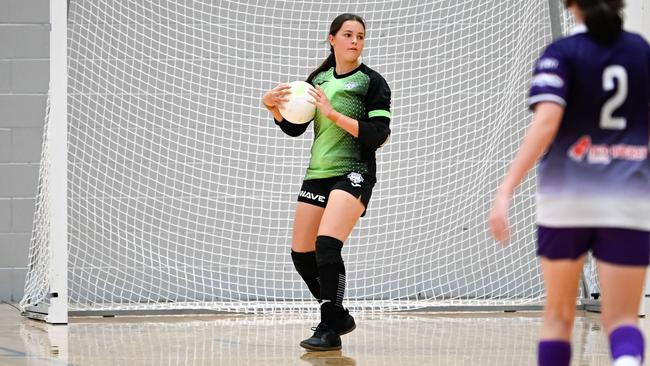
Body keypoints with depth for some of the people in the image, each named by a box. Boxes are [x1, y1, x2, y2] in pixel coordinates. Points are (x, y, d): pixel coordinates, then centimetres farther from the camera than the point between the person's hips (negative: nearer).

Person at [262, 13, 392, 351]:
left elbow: (378, 135, -14)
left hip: (353, 173, -7)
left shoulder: (372, 82, -3)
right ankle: (338, 316, 25)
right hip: (317, 173, 7)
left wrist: (334, 114, -21)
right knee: (301, 253, 7)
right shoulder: (318, 78, 12)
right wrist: (274, 107, -2)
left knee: (327, 244, -24)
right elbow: (294, 128, 17)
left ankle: (330, 330, -19)